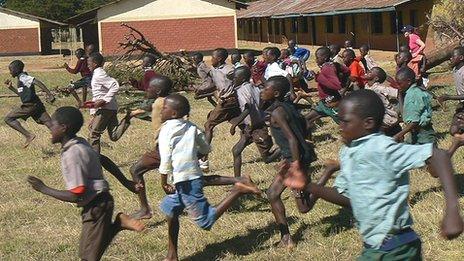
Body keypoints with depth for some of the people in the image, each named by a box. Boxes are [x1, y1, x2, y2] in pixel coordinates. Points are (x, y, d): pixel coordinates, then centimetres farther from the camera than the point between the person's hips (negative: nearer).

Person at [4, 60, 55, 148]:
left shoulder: (23, 77, -9)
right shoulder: (20, 78, 21)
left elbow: (37, 82, -23)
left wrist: (49, 94, -31)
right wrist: (11, 87, 27)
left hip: (29, 105, -9)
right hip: (36, 104, 9)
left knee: (8, 118, 2)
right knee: (49, 123, 2)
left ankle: (28, 135, -7)